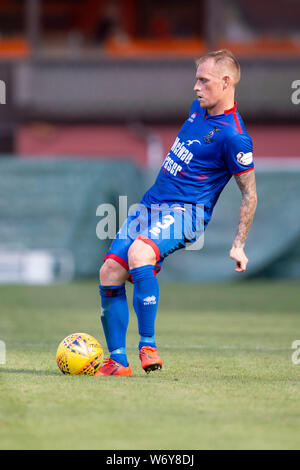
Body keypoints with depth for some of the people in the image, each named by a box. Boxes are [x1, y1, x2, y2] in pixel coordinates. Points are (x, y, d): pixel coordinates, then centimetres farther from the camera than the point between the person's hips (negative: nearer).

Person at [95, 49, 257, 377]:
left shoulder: (233, 137, -14)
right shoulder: (199, 109, 11)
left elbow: (249, 193, -8)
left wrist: (239, 245, -9)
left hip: (184, 213, -8)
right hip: (151, 204, 8)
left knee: (139, 252, -36)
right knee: (110, 272, -6)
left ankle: (148, 346, -32)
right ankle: (117, 361, 0)